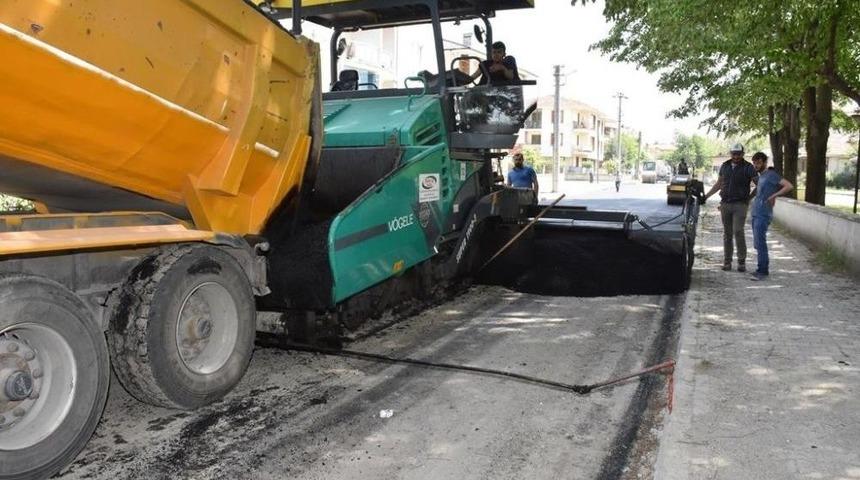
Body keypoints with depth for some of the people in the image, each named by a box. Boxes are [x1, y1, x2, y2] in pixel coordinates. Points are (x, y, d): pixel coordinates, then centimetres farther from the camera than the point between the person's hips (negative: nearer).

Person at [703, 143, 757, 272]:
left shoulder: (748, 167, -1)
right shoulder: (725, 166, 12)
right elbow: (718, 184, 21)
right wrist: (706, 196, 17)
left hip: (740, 204, -4)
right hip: (725, 203, 4)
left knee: (738, 232, -12)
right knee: (727, 233, 6)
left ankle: (742, 261, -3)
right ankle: (727, 261, 11)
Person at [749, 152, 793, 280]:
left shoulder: (771, 174, -8)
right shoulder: (761, 176, 17)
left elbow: (789, 186, -17)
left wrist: (774, 195, -19)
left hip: (763, 215, -9)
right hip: (755, 213, 9)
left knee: (760, 242, -12)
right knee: (757, 243, 11)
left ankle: (762, 271, -10)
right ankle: (763, 268, 19)